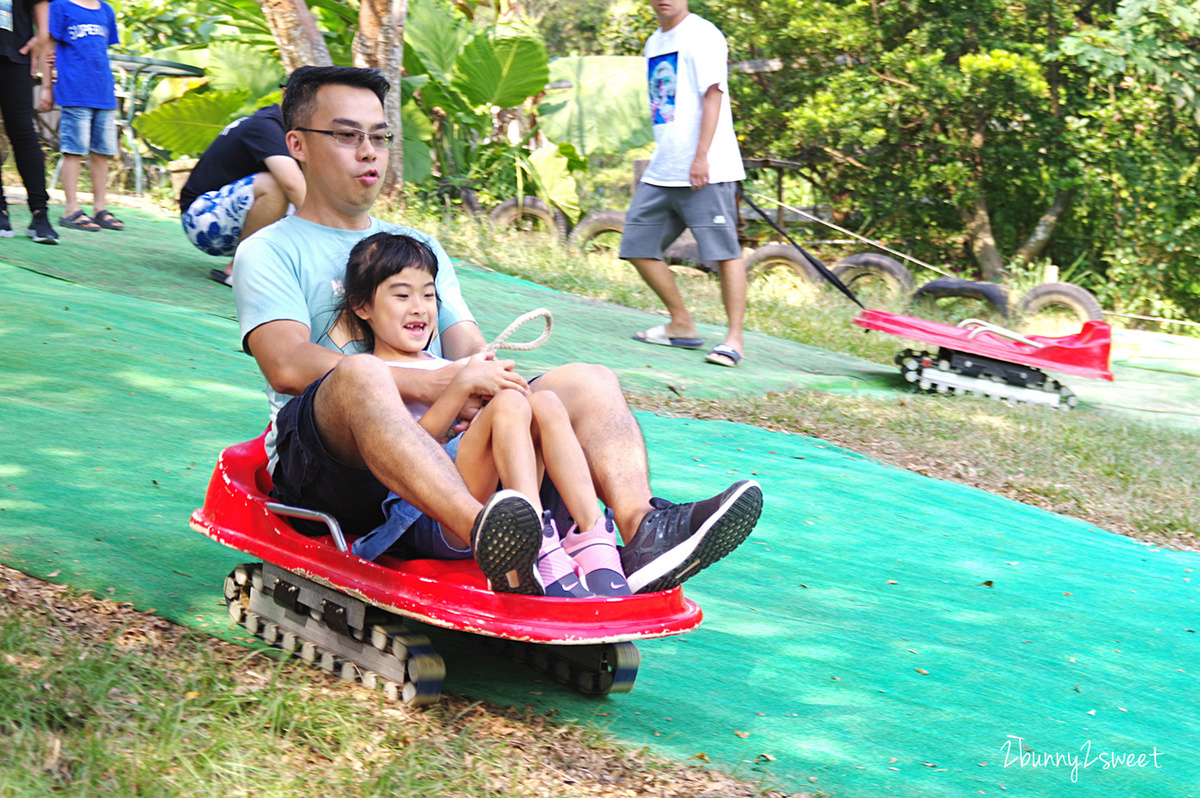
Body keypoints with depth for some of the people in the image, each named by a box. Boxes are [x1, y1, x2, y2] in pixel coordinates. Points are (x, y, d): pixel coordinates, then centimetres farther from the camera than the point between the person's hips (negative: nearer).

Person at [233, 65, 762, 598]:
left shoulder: (420, 248, 29)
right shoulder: (268, 253, 10)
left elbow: (470, 349, 16)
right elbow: (288, 366, -10)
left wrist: (491, 381, -11)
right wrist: (436, 384, -20)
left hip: (445, 447, 6)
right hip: (329, 464, -5)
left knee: (589, 380, -12)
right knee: (362, 374, -38)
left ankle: (643, 533, -42)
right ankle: (484, 535, -62)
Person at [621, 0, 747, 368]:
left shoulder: (703, 35, -6)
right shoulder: (654, 43, 19)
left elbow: (713, 95, -14)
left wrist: (701, 157, -22)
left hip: (706, 169, -9)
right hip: (661, 171, 9)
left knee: (723, 250, -7)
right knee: (638, 246, 6)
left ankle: (734, 337, 0)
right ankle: (681, 326, 17)